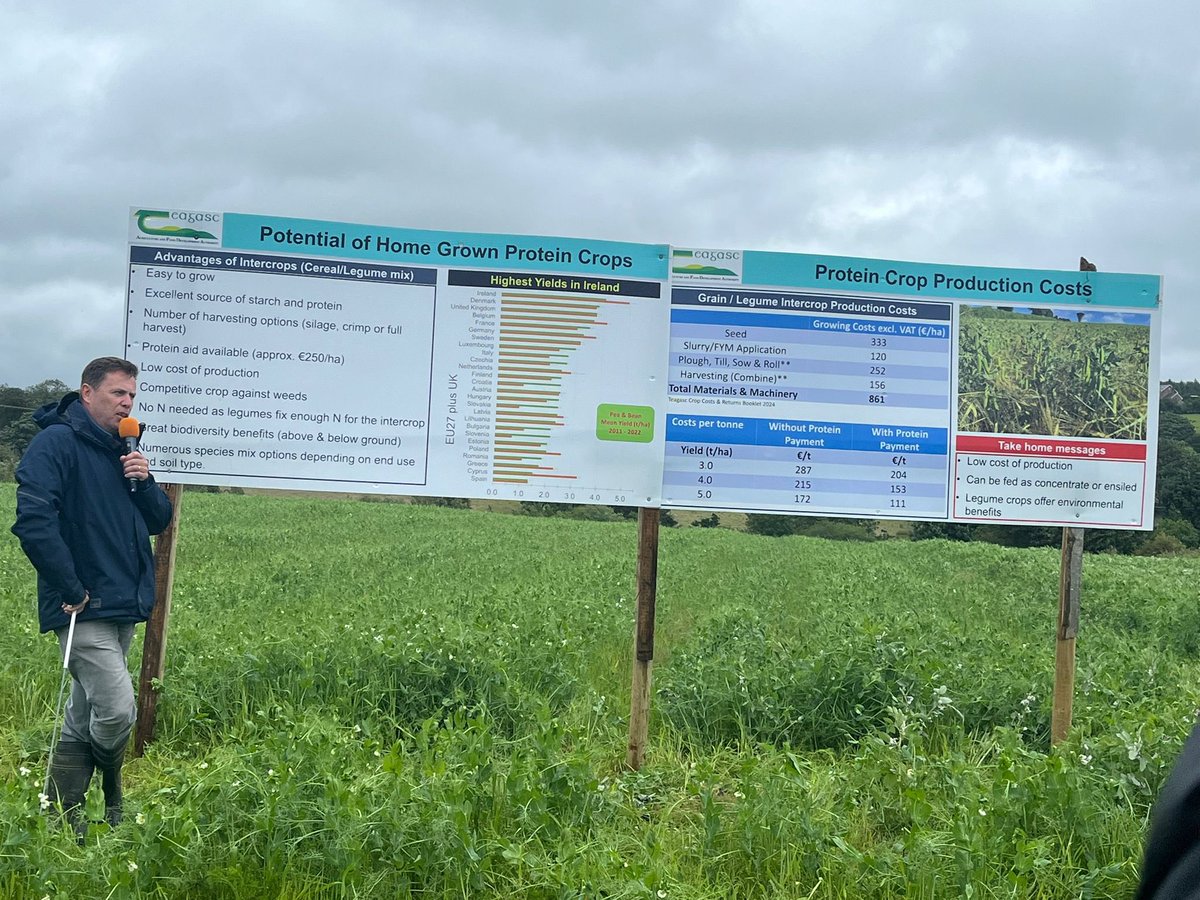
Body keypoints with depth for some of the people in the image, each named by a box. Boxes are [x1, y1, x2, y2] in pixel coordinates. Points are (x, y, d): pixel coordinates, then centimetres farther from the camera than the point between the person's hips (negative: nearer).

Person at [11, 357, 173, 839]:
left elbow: (158, 522, 17)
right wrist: (71, 590, -18)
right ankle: (109, 810, 9)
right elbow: (33, 520, -20)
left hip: (123, 608, 9)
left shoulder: (121, 451, 17)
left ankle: (64, 815, 23)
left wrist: (144, 482, -3)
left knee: (85, 717, 14)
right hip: (84, 609, -9)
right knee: (117, 710, -15)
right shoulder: (56, 442, -10)